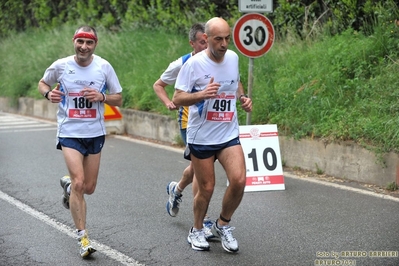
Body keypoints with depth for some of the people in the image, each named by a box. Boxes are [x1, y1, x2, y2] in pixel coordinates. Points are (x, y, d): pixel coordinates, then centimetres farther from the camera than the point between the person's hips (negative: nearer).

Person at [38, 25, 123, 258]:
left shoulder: (104, 67, -4)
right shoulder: (60, 66, -5)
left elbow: (119, 99, 3)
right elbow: (43, 83, 13)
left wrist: (101, 96, -18)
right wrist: (48, 93, -10)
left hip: (95, 133, 2)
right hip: (70, 133, -2)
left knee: (89, 187, 9)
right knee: (79, 182, -16)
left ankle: (68, 185, 46)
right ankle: (83, 237, -6)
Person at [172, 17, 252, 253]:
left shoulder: (233, 58, 3)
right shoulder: (194, 64, -13)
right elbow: (177, 98, -13)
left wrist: (243, 97, 2)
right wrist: (202, 94, -30)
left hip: (229, 135, 4)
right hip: (201, 137, -3)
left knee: (239, 180, -13)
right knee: (206, 188, 3)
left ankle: (223, 225, 12)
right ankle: (197, 231, 29)